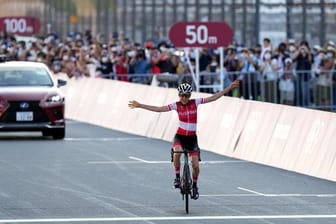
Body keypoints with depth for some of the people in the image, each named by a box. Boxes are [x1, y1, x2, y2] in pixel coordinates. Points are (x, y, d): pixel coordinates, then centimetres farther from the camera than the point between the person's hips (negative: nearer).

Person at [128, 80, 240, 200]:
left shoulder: (195, 102, -3)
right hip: (180, 136, -1)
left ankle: (194, 186, 22)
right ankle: (177, 177, -13)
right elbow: (158, 109, -8)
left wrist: (229, 88, -7)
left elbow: (213, 97, -3)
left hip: (192, 137, 1)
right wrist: (139, 105, -14)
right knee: (177, 153, -34)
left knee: (195, 165, -5)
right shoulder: (176, 105, -6)